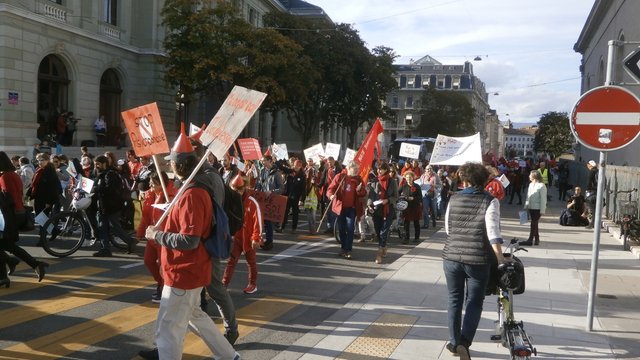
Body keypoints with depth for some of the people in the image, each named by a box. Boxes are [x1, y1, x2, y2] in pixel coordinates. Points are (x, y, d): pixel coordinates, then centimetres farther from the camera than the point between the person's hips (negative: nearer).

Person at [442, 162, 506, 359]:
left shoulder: (454, 199, 4)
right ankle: (464, 342, -8)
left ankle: (454, 343, 22)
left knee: (455, 300, 16)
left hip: (451, 257, 3)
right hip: (478, 260, -2)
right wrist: (501, 259, -14)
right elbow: (492, 232, -16)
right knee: (474, 302, 8)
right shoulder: (490, 201, -6)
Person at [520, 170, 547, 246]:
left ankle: (530, 240, -7)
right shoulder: (531, 184, 12)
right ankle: (536, 239, 19)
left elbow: (543, 199, -13)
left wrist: (542, 210, -16)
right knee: (534, 224, 12)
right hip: (531, 207, 8)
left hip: (537, 208, -8)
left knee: (534, 224, -7)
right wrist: (526, 206, 16)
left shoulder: (541, 186, -12)